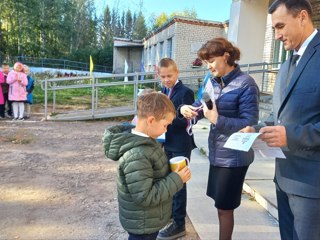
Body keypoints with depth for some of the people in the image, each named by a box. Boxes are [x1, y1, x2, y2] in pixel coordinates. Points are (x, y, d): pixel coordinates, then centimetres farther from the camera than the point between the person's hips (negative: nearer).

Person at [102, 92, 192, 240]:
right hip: (142, 225, -9)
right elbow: (144, 197, -30)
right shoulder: (137, 155, -32)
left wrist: (172, 172, -3)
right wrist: (176, 179, -24)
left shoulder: (142, 140, -2)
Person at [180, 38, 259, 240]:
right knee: (221, 203, 20)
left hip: (234, 156, -7)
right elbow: (200, 107, 9)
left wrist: (217, 119, -28)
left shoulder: (245, 84, -17)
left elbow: (250, 124, -20)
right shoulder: (212, 82, 5)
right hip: (216, 153, 7)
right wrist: (187, 109, -13)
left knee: (224, 206, 8)